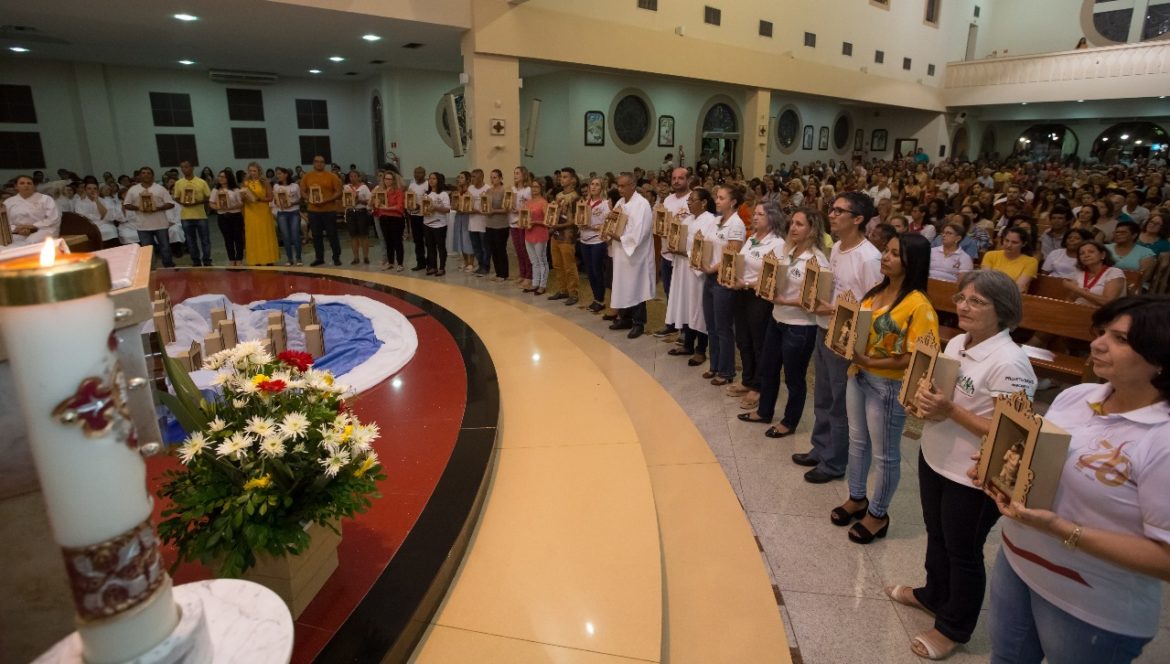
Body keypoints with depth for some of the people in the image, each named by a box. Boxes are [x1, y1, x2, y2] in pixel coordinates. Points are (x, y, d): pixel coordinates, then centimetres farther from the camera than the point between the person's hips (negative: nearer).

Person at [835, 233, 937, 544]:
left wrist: (872, 362, -24)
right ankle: (857, 498, 39)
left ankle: (878, 514, 27)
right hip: (858, 376, 8)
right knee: (857, 440, 21)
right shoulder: (876, 291, 5)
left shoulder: (918, 304, -19)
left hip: (888, 385, -8)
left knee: (885, 454, 9)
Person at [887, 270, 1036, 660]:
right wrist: (924, 397, -7)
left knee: (963, 552, 13)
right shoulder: (956, 343, 0)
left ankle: (953, 627, 34)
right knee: (936, 535, 26)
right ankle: (933, 595, 50)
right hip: (933, 458, 7)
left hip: (973, 478, -7)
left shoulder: (1009, 363, -24)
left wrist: (951, 411, -27)